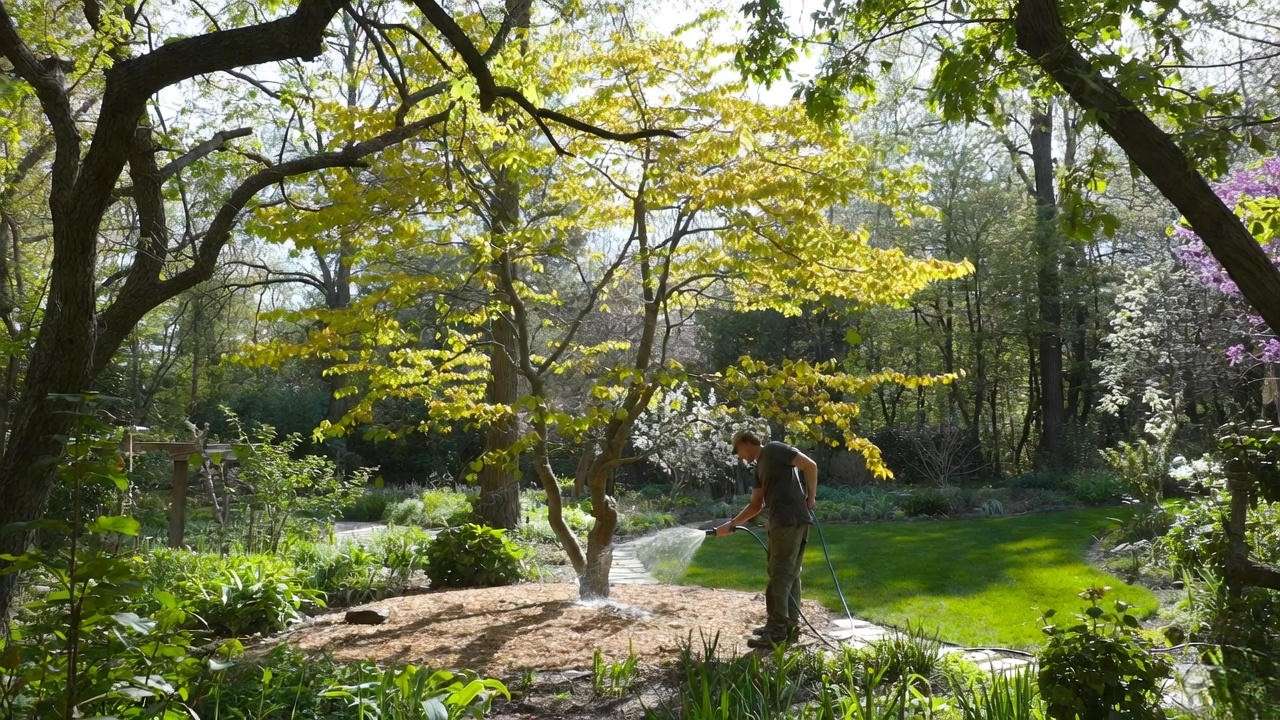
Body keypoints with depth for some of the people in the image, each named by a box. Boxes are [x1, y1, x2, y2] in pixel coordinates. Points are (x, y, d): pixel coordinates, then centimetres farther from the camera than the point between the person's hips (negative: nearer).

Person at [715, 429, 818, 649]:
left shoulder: (773, 450, -3)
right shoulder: (760, 467, 23)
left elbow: (810, 465, -9)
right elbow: (756, 505, 24)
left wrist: (811, 498, -6)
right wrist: (731, 525, 20)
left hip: (789, 522, -9)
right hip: (781, 524, 9)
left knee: (779, 577, -7)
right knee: (790, 576, 13)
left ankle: (776, 634, -5)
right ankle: (790, 626, 20)